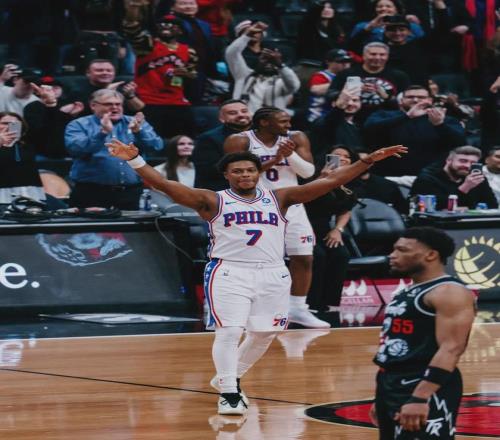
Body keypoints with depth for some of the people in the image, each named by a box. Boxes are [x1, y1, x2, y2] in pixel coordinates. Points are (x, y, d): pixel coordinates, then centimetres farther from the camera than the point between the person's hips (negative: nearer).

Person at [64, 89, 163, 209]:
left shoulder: (134, 123, 11)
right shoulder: (79, 125, 2)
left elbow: (157, 146, -2)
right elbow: (74, 149, -17)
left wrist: (138, 131, -20)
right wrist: (103, 133, -27)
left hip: (130, 192, 3)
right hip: (92, 192, -3)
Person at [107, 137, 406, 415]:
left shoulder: (279, 198, 7)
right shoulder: (213, 201, 1)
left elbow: (330, 182, 5)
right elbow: (167, 185, -9)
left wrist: (369, 161, -1)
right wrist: (136, 161, -22)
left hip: (272, 275, 4)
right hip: (230, 273, -4)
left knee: (264, 333, 12)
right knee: (229, 332, -14)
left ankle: (230, 378, 35)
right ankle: (228, 392, -3)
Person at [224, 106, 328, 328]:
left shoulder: (296, 139, 2)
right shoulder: (239, 141, -10)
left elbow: (308, 172, -1)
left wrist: (290, 154, -18)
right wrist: (273, 160, -21)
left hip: (291, 205, 4)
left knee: (304, 258, 2)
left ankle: (298, 309, 14)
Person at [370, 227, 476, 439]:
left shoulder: (450, 293, -13)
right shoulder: (408, 292, 19)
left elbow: (451, 349, -22)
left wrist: (420, 398, -30)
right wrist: (382, 398, 24)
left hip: (427, 390, -10)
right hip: (392, 386, 10)